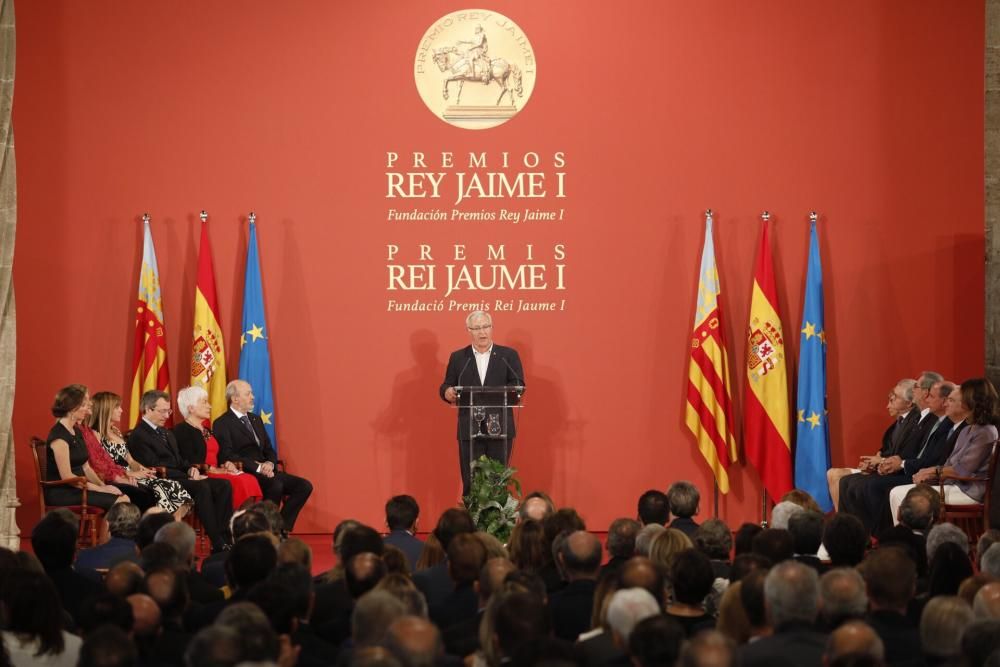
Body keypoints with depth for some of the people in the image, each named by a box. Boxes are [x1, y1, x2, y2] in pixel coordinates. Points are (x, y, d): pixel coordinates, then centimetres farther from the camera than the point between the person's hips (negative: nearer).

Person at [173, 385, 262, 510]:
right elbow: (190, 461, -13)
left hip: (216, 473, 8)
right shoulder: (181, 430, -2)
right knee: (238, 482, -29)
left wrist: (226, 465, 2)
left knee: (250, 480, -19)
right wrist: (213, 470, -13)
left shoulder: (206, 430, 26)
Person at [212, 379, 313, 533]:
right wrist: (258, 467, -20)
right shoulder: (222, 424, -4)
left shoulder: (256, 419, 21)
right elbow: (227, 456, -16)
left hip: (264, 472, 8)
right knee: (275, 485, -35)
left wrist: (270, 464, -4)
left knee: (304, 486, -10)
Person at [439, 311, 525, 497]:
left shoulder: (509, 355, 6)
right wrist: (447, 393, -16)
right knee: (470, 482, 0)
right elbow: (446, 386, 9)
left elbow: (518, 385, -2)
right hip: (469, 430, 1)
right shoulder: (458, 358, 11)